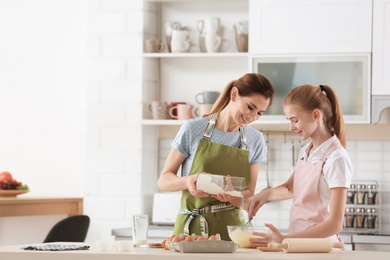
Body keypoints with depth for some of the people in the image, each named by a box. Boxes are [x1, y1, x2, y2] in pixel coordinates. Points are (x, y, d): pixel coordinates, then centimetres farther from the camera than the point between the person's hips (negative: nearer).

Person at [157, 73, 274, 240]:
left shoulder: (255, 140, 6)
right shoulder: (193, 129, -2)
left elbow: (248, 196, 7)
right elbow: (164, 181, 1)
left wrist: (231, 196, -16)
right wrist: (188, 181, -20)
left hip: (231, 228, 2)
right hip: (191, 227, -1)